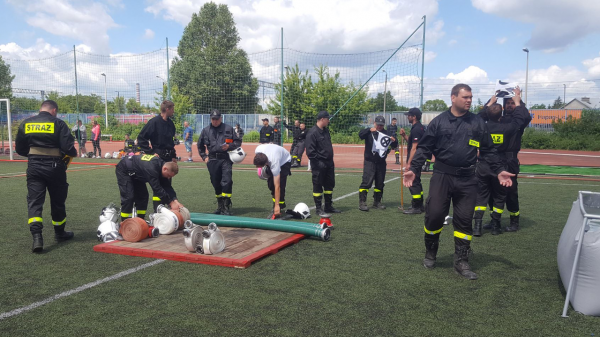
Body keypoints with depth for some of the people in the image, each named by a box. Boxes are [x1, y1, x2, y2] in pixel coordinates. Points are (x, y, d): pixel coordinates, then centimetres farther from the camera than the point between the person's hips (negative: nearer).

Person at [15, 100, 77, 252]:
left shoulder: (25, 124, 4)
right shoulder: (58, 124, -9)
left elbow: (20, 149, 9)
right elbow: (68, 147, -16)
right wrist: (73, 153, 6)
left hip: (34, 167, 2)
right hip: (55, 167, -2)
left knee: (34, 201, 2)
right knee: (57, 201, 13)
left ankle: (37, 236, -15)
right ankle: (60, 233, 29)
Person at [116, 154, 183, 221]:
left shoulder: (162, 163, -14)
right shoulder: (152, 168, -41)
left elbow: (167, 186, -9)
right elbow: (157, 189, -39)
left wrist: (175, 201, -20)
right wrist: (171, 203, -34)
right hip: (123, 170, -9)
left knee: (143, 195, 5)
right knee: (128, 197, -16)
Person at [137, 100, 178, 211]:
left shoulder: (170, 123, 12)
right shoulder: (154, 122, -11)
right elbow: (141, 138, -12)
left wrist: (173, 156, 17)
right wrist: (151, 152, -14)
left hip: (168, 158, 8)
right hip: (158, 157, -8)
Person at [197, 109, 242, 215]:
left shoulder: (228, 129, 6)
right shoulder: (206, 130, 13)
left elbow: (238, 141, 9)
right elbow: (200, 145, 24)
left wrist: (229, 146, -8)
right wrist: (204, 157, 14)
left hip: (226, 159, -3)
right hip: (212, 160, 3)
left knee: (227, 181, -14)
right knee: (216, 183, 7)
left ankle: (226, 207, -10)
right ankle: (220, 205, 20)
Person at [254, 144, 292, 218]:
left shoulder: (274, 163, -45)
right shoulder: (257, 150, -33)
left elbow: (277, 186, -42)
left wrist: (277, 205, -40)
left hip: (285, 161, -7)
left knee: (280, 185, -20)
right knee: (270, 184, 0)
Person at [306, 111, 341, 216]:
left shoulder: (326, 130, 12)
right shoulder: (312, 132, -15)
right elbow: (310, 151, -18)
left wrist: (331, 160, 16)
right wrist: (317, 162, -19)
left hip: (329, 163, 9)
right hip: (319, 164, -9)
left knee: (330, 185, 15)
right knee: (318, 186, 1)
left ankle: (328, 207, 27)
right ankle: (319, 209, 10)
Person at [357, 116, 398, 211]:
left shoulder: (387, 134, 10)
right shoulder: (369, 132, -1)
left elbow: (394, 146, 8)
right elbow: (361, 134, -22)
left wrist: (394, 141, -16)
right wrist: (370, 130, -40)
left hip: (381, 163, 5)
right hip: (369, 161, -5)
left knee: (380, 183, 11)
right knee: (366, 182, -11)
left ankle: (377, 202, 23)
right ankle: (362, 202, -9)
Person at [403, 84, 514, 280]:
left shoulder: (478, 123, 8)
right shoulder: (439, 121, 2)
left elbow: (488, 150, 12)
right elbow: (424, 148, 2)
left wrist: (499, 171, 3)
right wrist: (414, 169, -8)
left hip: (467, 179, 2)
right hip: (442, 176, -2)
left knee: (464, 220, 5)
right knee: (434, 215, -3)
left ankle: (461, 262, 17)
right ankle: (430, 254, 21)